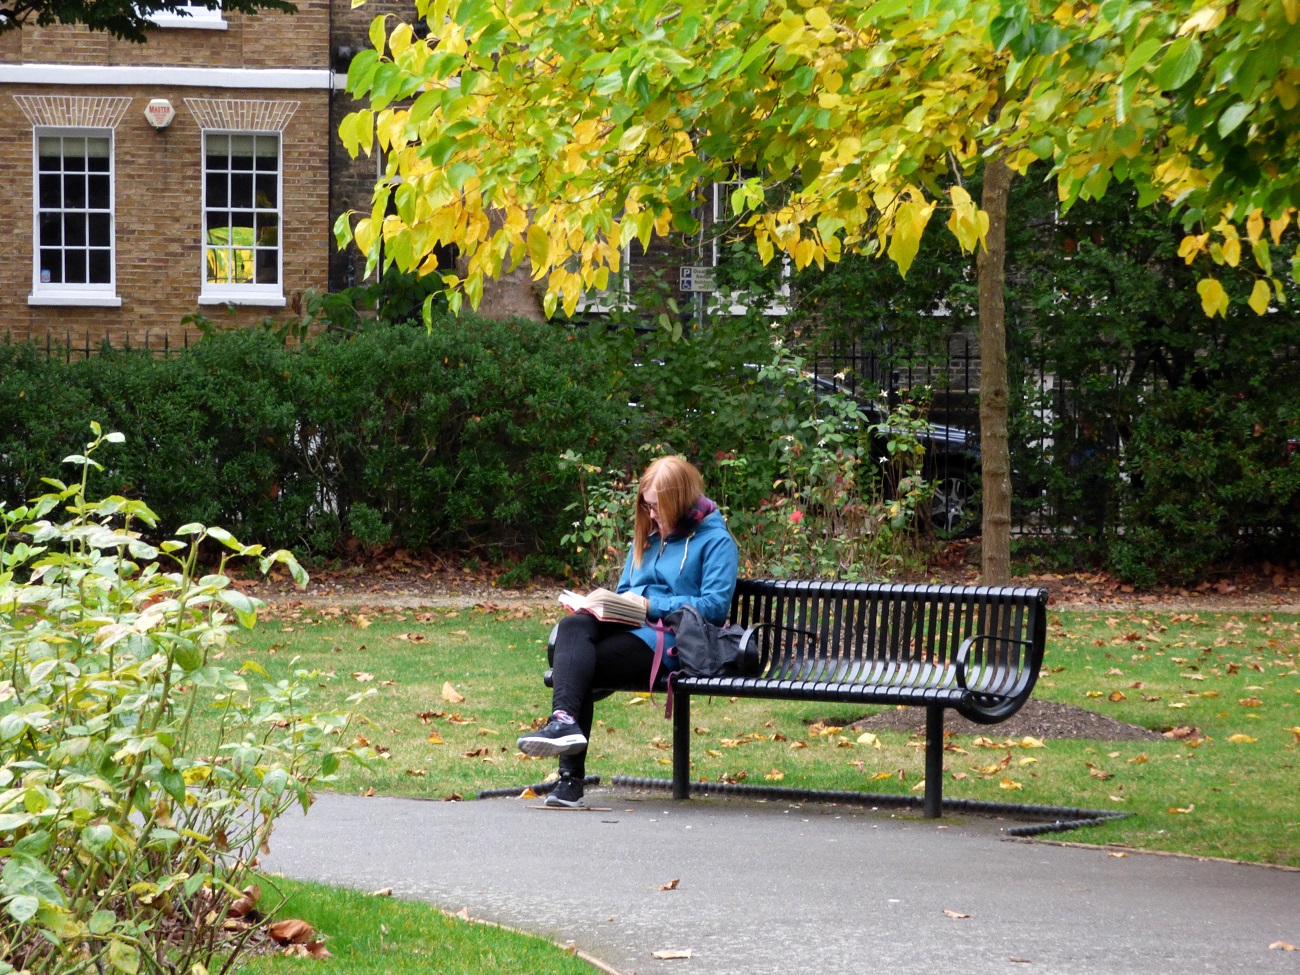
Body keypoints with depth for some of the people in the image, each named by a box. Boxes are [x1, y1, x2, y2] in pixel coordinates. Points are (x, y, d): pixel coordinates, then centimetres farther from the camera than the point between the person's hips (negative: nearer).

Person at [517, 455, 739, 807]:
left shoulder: (715, 540, 3)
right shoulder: (648, 536, 26)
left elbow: (715, 606, -9)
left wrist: (652, 605, -13)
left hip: (668, 644, -7)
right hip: (628, 628, 7)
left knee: (574, 664, -28)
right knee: (575, 626, -28)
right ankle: (564, 721, -46)